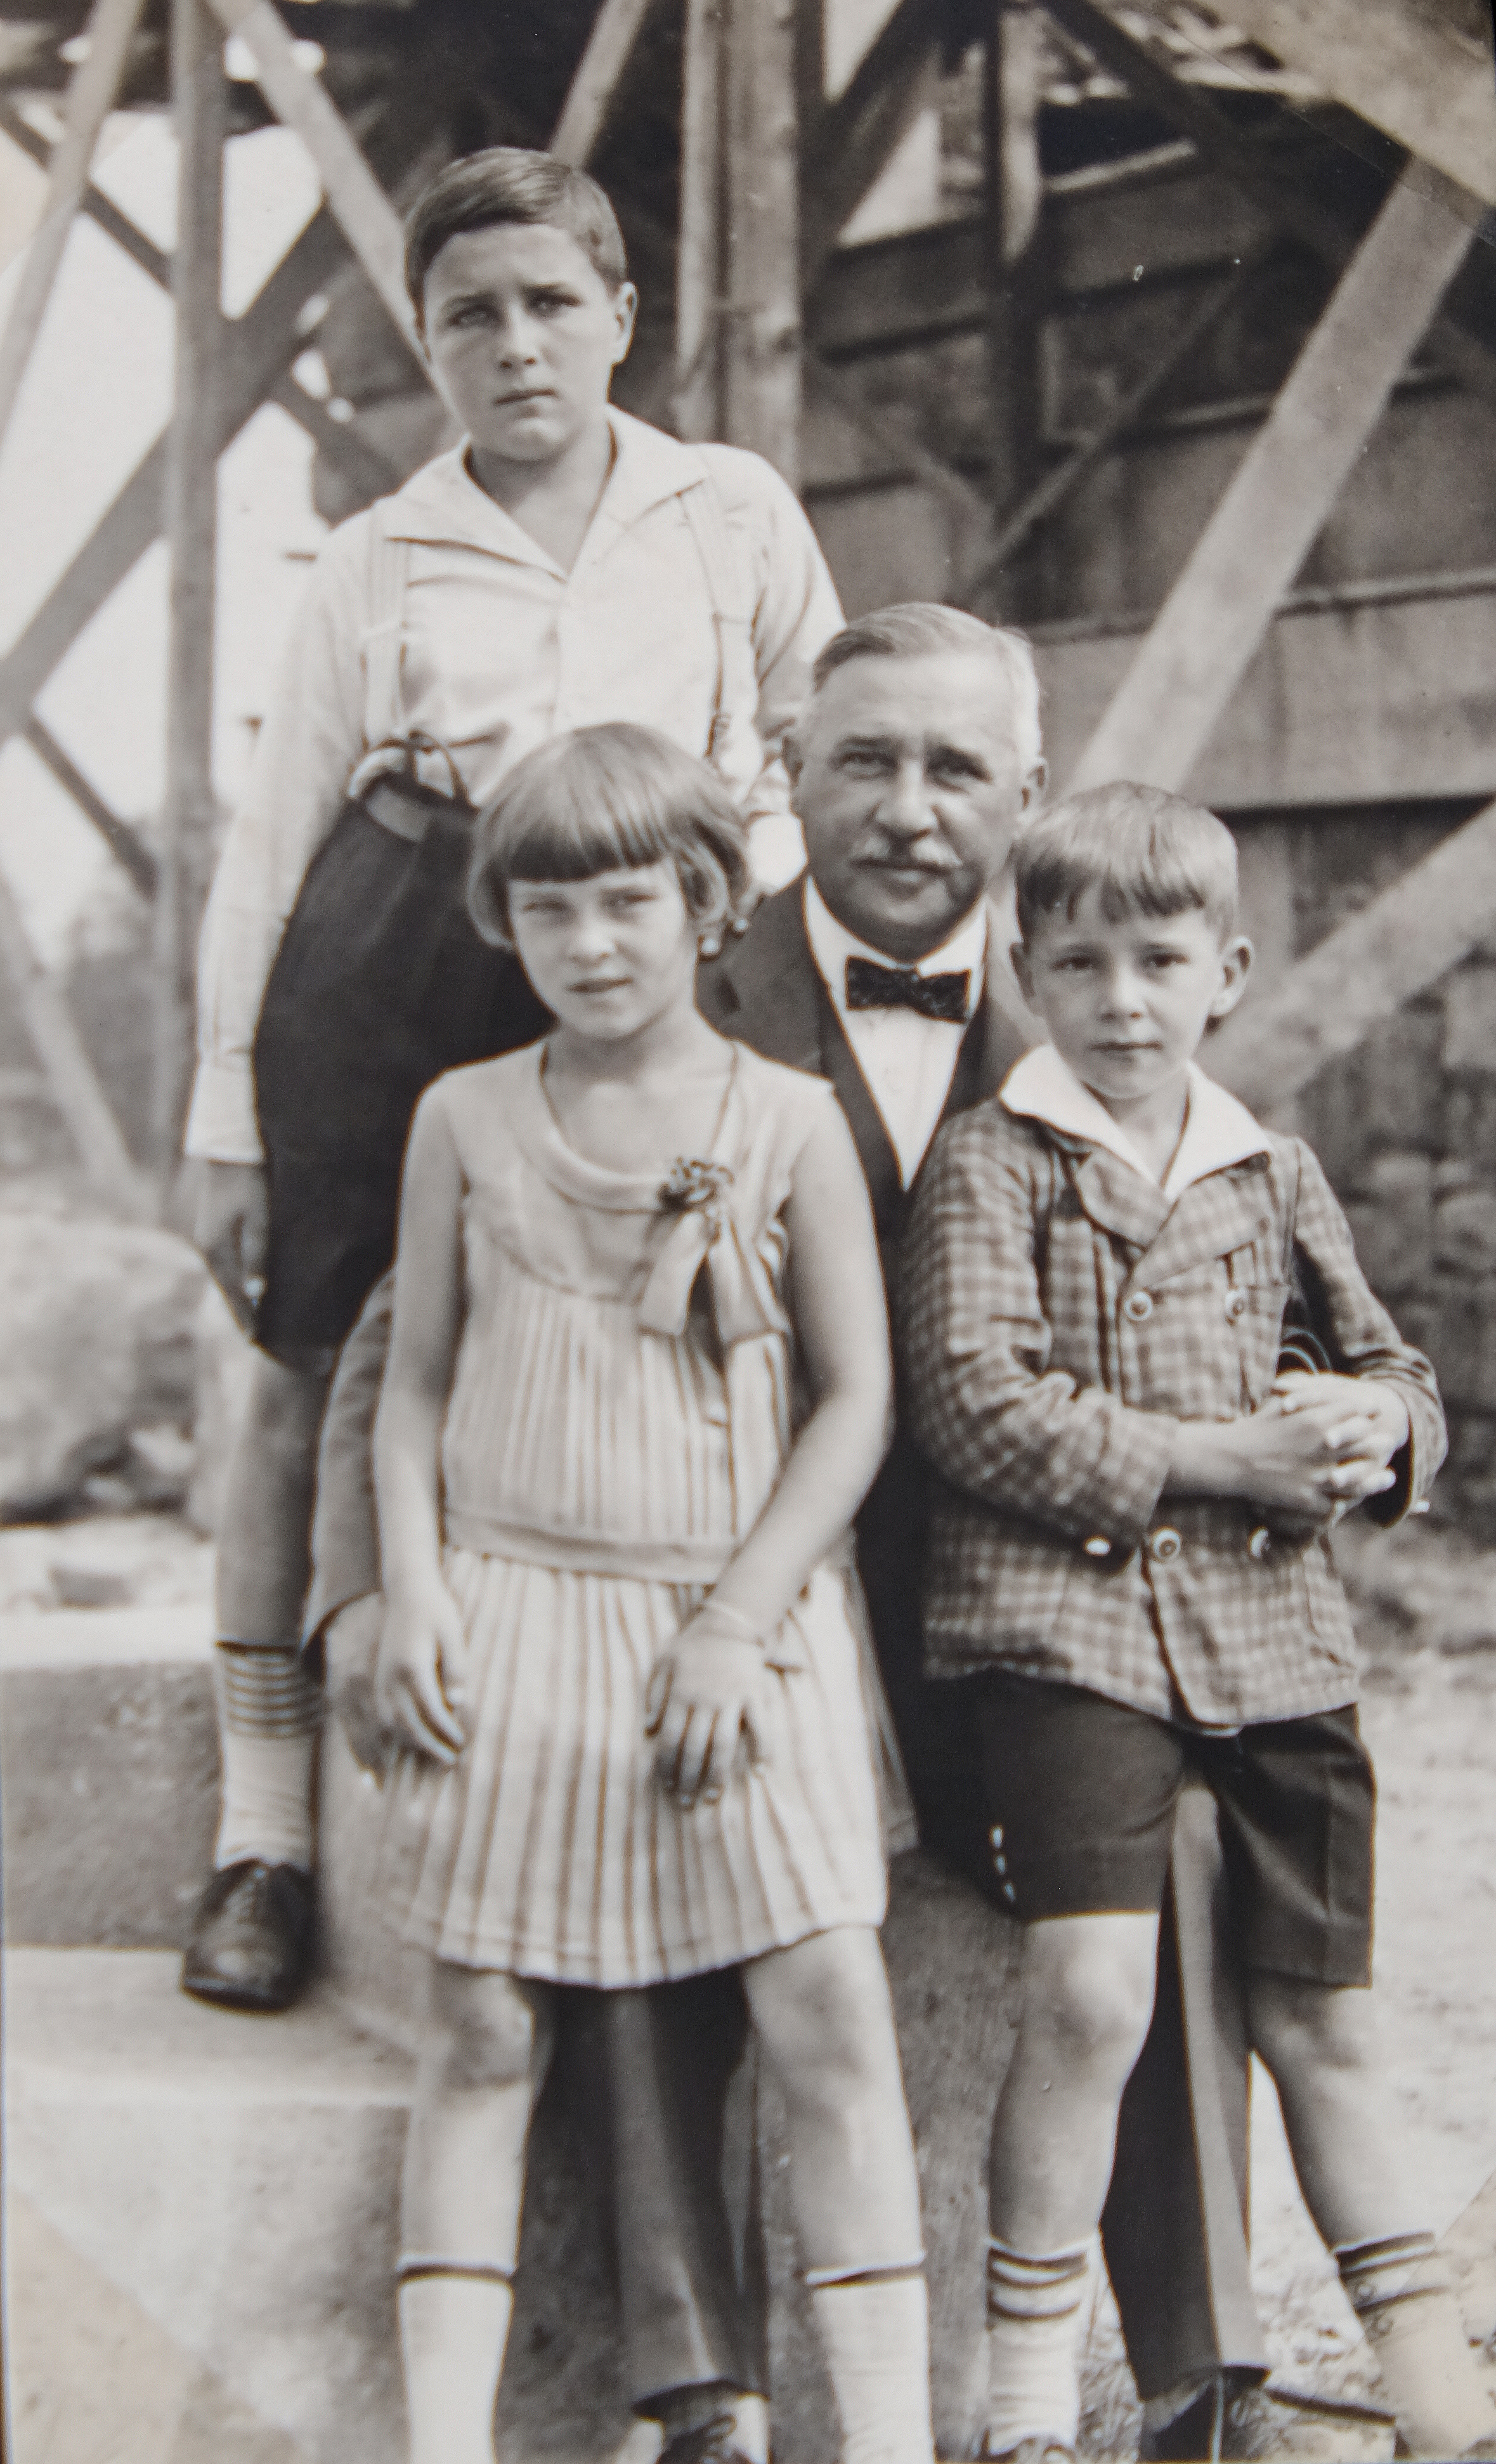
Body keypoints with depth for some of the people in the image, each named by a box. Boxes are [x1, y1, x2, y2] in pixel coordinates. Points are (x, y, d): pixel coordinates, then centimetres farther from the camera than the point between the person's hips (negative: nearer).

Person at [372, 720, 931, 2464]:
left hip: (746, 1621, -1)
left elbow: (854, 1402, 0)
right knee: (486, 2031, 2)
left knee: (827, 2012, -6)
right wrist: (412, 1588, -3)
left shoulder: (788, 1122, 1)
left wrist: (737, 1617, -8)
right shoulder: (466, 1120, 6)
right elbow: (417, 1377, 10)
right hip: (513, 1612, 1)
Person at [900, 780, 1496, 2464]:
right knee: (1091, 1990, -18)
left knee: (1316, 2015, 10)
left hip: (1272, 1629, 4)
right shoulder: (990, 1160, 0)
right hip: (1064, 1617, -4)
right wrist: (1200, 1457, -14)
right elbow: (971, 1399, -11)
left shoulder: (1273, 1178, 14)